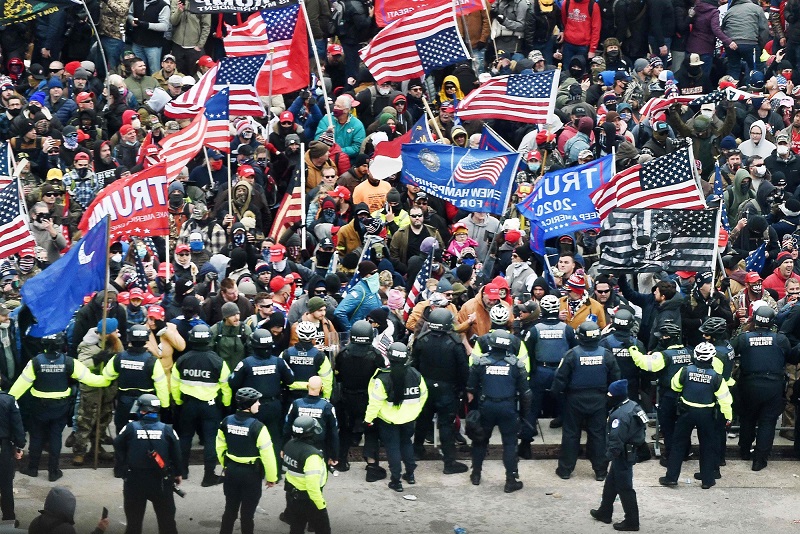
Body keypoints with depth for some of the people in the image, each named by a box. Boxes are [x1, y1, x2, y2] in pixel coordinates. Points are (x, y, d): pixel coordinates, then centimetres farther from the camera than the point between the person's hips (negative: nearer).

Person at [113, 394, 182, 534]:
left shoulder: (130, 429, -10)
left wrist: (120, 472, 11)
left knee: (134, 520, 11)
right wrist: (179, 473, 16)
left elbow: (119, 453, -4)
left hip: (134, 481, -1)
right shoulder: (167, 430, -6)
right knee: (167, 520, 12)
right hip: (161, 482, 1)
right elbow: (176, 454, 1)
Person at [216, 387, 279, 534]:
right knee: (247, 513, 9)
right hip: (251, 474, -5)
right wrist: (271, 477, -5)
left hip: (231, 471, 5)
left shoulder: (226, 422, -5)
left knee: (230, 509, 18)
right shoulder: (257, 427, -22)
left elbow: (220, 447, 8)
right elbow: (267, 455, -19)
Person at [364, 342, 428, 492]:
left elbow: (375, 401, -21)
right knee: (406, 443, 25)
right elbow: (423, 395, 4)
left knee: (393, 447, 7)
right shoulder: (415, 374, -9)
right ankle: (410, 474, 34)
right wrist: (415, 411, 20)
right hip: (408, 418, 4)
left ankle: (396, 480, 10)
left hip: (388, 420, -4)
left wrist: (368, 419, -8)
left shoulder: (383, 378, -23)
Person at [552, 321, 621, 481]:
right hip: (598, 400, 2)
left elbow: (561, 378, -12)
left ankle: (565, 469, 14)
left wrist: (556, 391, 6)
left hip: (575, 400, -2)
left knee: (571, 434, 9)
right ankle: (600, 470, 13)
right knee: (598, 434, 10)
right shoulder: (606, 354, -8)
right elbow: (615, 378, 2)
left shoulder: (572, 354, -17)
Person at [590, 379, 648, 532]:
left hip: (623, 455, -11)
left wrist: (610, 454, -18)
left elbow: (616, 439, -30)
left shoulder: (620, 415, -28)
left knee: (624, 488, 0)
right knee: (610, 483, 23)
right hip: (631, 450, 11)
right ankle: (604, 512, 37)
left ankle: (632, 521, 8)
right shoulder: (632, 405, 4)